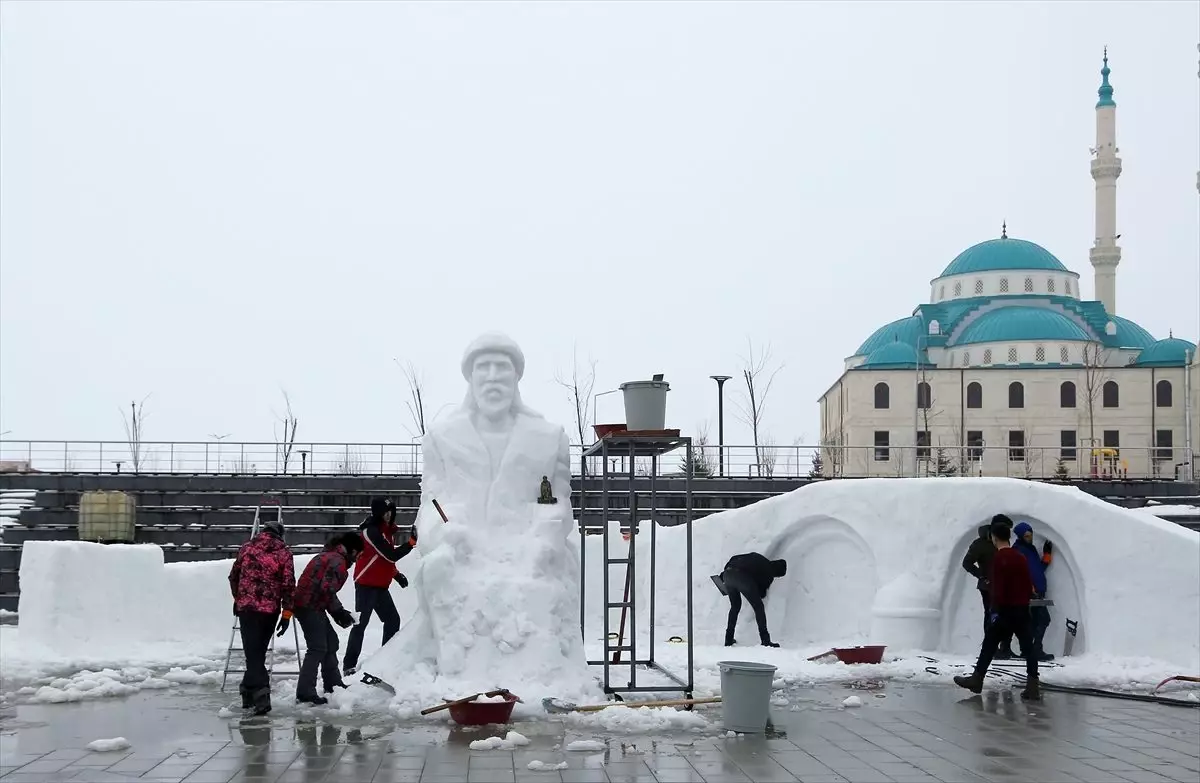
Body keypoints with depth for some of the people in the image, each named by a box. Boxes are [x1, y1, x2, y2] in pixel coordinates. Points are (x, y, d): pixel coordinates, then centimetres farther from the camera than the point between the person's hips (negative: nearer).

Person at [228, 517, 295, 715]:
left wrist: (238, 599, 30)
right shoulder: (283, 552, -1)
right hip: (271, 609, 0)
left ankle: (261, 693, -18)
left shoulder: (247, 547, 6)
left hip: (247, 607, 0)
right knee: (259, 651, 16)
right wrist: (286, 614, -1)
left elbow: (233, 576, 15)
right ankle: (249, 691, 23)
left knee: (253, 652, -3)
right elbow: (288, 584, -6)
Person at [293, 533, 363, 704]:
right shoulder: (338, 562, -13)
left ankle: (333, 684, 29)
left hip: (309, 605, 11)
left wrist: (338, 612, 14)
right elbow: (327, 589, -22)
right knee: (317, 648, -10)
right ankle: (305, 692, -12)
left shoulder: (328, 555, 20)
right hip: (310, 607, -11)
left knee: (330, 641, 19)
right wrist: (338, 611, -10)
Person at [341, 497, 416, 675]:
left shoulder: (387, 529, 10)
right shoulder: (371, 531, -19)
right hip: (366, 584, -9)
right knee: (361, 623, -9)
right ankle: (349, 665, -7)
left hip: (380, 585, 9)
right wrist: (411, 542, -23)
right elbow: (391, 555, -22)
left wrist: (396, 574, 14)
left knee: (393, 620, 11)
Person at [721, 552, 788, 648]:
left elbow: (734, 558, 26)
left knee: (735, 607, 25)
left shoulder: (755, 557, 32)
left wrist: (724, 573, 31)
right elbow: (761, 594, 21)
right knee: (759, 607, 10)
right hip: (743, 577, -6)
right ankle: (765, 641, 5)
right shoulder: (769, 573, 17)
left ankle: (728, 640, 24)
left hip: (727, 574, 6)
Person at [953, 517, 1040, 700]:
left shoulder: (999, 558, -12)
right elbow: (1029, 585, 12)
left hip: (1005, 609, -6)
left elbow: (998, 587, -18)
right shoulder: (1020, 557, 9)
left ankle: (976, 680, 13)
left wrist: (996, 610, -14)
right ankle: (1032, 686, -3)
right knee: (1027, 647, 2)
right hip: (1022, 609, 6)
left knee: (989, 645, 5)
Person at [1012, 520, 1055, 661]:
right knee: (1044, 619, -14)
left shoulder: (1031, 548, 20)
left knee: (1033, 622, 10)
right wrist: (1030, 588, -19)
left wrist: (1047, 554, 13)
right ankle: (1037, 650, -16)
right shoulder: (1018, 550, -8)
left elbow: (1040, 568, 22)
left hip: (1036, 592, 9)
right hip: (1029, 592, -9)